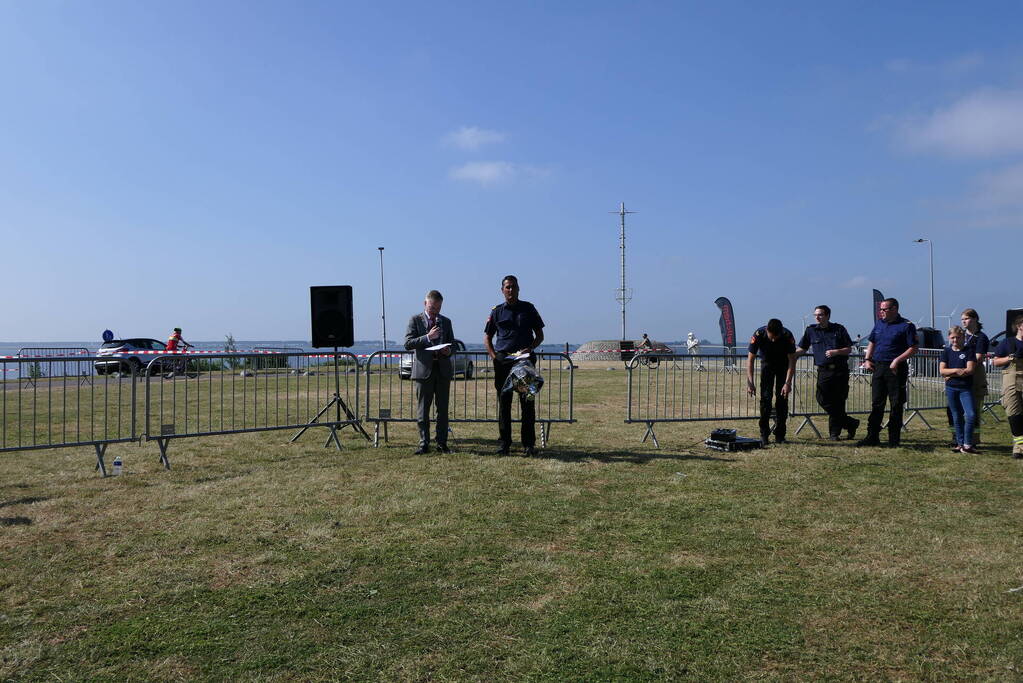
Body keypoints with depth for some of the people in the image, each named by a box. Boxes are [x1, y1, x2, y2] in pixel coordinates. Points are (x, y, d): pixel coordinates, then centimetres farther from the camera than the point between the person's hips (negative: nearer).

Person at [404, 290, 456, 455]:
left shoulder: (446, 322, 14)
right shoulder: (415, 320, 2)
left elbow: (452, 343, 18)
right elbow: (408, 344, -7)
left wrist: (449, 351, -4)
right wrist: (427, 337, -18)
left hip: (443, 369, 3)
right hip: (424, 369, -3)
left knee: (443, 409, 5)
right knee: (423, 410, 1)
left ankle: (442, 443, 12)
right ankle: (424, 444, 8)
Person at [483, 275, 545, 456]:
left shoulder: (528, 308, 9)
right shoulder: (497, 312, 10)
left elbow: (539, 335, 12)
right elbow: (487, 339, 13)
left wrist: (530, 348, -7)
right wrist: (494, 357, -3)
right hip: (503, 360, 1)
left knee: (527, 402, -1)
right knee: (504, 401, 3)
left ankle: (529, 443, 5)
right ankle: (504, 442, 9)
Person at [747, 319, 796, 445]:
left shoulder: (788, 336, -30)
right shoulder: (759, 335, -30)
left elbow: (792, 360, -23)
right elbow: (750, 359, -25)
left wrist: (788, 383, -30)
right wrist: (750, 382, -32)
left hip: (783, 365, 0)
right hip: (767, 364, 0)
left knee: (782, 398, -6)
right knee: (765, 398, -9)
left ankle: (780, 435, 1)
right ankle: (764, 434, -3)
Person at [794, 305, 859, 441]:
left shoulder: (839, 329, 4)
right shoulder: (811, 331, 9)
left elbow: (849, 349, 5)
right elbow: (801, 349, 13)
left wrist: (836, 352, -12)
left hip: (840, 370, -2)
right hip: (823, 371, 2)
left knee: (838, 402, -1)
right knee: (823, 400, -8)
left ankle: (834, 432, 14)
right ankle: (850, 423, 10)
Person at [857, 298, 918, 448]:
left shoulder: (906, 326, -5)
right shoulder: (879, 323, 13)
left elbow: (913, 348, -9)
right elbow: (871, 343, 21)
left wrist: (897, 360, -19)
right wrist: (867, 359, 8)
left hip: (896, 370, -6)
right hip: (877, 367, 6)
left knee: (896, 405, 1)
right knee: (876, 403, 8)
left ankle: (894, 439, 9)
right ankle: (872, 437, 12)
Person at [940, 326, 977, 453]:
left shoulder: (969, 350, -1)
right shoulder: (946, 351, 7)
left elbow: (970, 370, -11)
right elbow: (942, 371, -1)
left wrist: (951, 373, -10)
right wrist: (957, 370, -14)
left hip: (966, 388, -2)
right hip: (951, 388, 2)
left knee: (971, 415, -14)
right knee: (957, 417, 8)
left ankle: (967, 445, -7)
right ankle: (960, 443, 16)